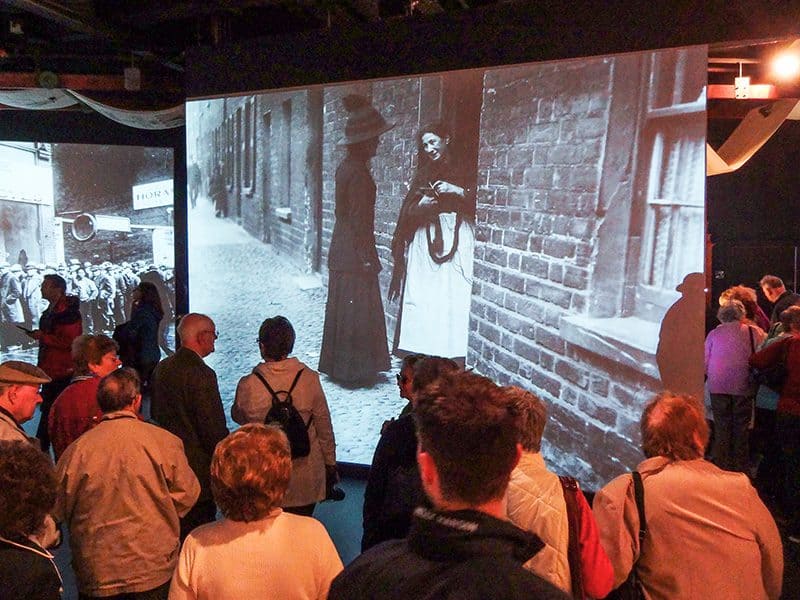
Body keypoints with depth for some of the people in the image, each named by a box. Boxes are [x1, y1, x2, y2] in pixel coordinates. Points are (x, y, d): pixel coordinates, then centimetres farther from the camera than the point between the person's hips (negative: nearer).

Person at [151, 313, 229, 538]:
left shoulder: (162, 367, 5)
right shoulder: (201, 374, -22)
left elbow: (155, 412, 17)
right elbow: (214, 428, -21)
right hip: (198, 468, -9)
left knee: (175, 532, 21)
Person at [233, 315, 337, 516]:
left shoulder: (249, 385, -17)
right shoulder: (309, 379, -14)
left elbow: (238, 417, 4)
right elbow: (324, 426, -4)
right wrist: (330, 463, 9)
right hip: (306, 476, 1)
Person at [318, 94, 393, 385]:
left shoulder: (345, 167, 11)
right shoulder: (359, 173, -18)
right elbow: (360, 221, -19)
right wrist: (368, 260, -15)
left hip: (341, 252, 9)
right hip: (355, 256, -9)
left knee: (342, 311, 16)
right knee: (357, 313, -1)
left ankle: (337, 365, 27)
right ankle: (354, 370, 9)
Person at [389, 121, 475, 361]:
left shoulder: (464, 172, 7)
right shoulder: (424, 173, 16)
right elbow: (409, 211, 8)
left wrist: (458, 191, -17)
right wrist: (423, 204, -11)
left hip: (456, 244, -2)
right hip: (424, 244, 3)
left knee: (452, 302, -9)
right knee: (421, 302, -4)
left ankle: (449, 361, -4)